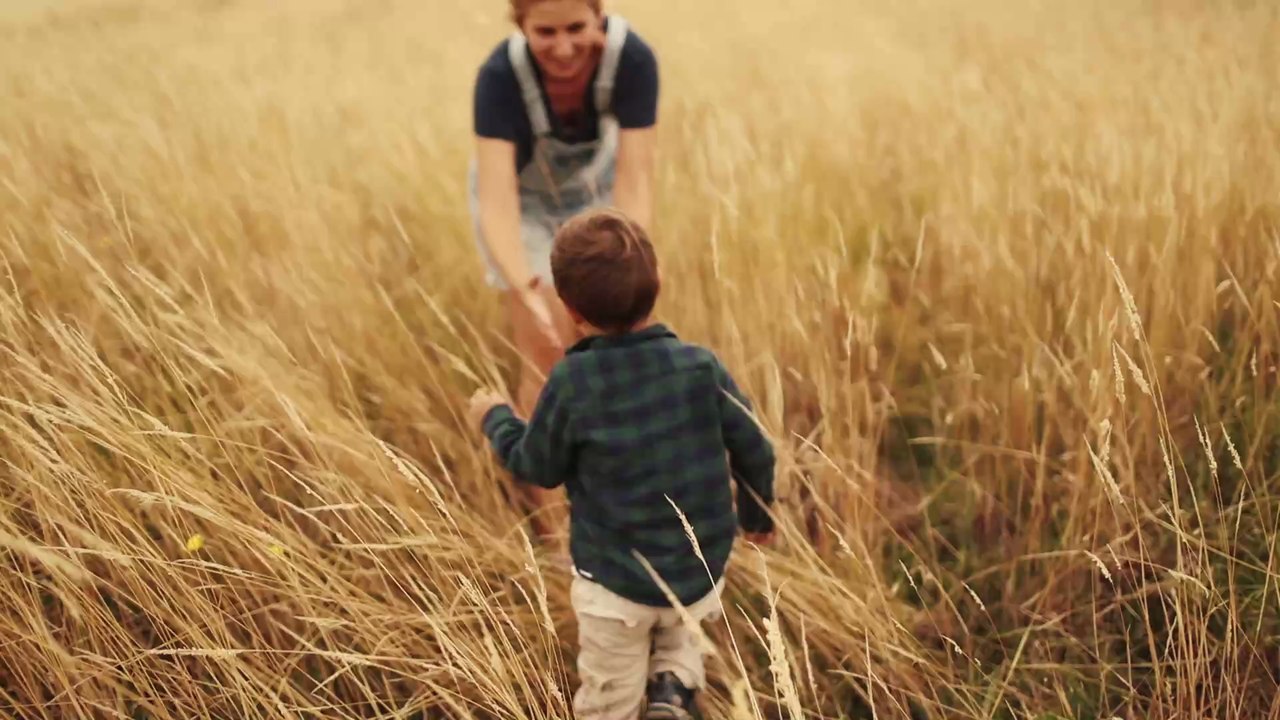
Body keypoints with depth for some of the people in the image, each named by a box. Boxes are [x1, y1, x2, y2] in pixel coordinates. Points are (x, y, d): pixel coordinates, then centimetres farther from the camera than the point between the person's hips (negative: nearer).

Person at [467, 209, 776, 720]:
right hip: (700, 572, 3)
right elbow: (754, 450, -2)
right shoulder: (701, 365, -11)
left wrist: (496, 420, 15)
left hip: (615, 580, -2)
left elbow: (537, 468, -4)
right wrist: (757, 514, 18)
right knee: (677, 632, 33)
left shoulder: (571, 383, -18)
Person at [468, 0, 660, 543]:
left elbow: (634, 181, -35)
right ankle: (549, 519, 14)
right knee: (549, 362, -5)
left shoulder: (633, 59, -34)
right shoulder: (500, 75, -38)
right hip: (522, 198, -2)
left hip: (593, 187, 3)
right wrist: (529, 292, -61)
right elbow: (497, 205, -45)